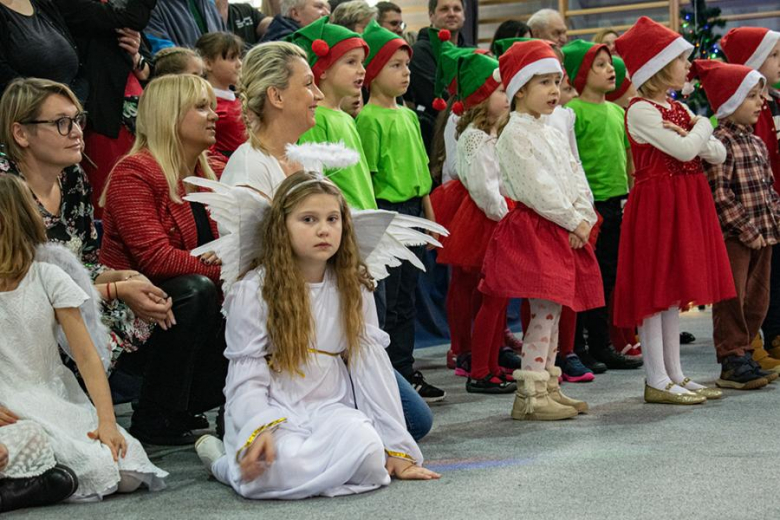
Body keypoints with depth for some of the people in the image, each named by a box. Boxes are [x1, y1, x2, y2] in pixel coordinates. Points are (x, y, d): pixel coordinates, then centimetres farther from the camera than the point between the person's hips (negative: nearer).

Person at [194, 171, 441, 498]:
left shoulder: (353, 288, 6)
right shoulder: (252, 291, -4)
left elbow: (371, 364, 4)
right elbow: (247, 376, -8)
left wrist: (397, 448, -1)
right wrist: (260, 430, -29)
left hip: (330, 407, 3)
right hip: (273, 409, -2)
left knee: (367, 453, -33)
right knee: (283, 468, -36)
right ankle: (224, 461, -5)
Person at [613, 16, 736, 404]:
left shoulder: (679, 110, 15)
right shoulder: (641, 111, -12)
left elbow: (719, 155, 10)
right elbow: (684, 150, -21)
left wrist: (691, 135, -9)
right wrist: (701, 127, -1)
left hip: (685, 202, 9)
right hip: (657, 202, -9)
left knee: (673, 290, 12)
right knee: (655, 289, -5)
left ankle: (674, 375, 17)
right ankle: (657, 381, -1)